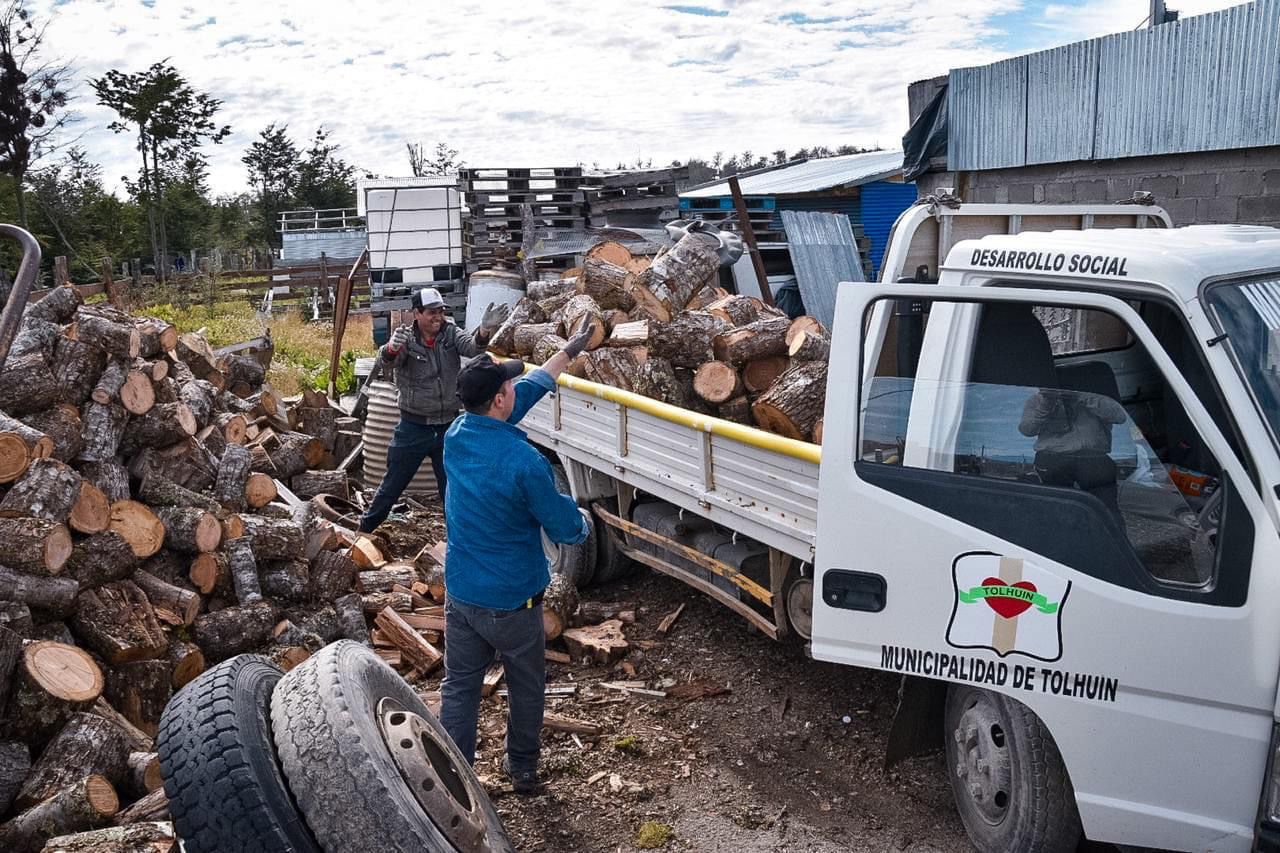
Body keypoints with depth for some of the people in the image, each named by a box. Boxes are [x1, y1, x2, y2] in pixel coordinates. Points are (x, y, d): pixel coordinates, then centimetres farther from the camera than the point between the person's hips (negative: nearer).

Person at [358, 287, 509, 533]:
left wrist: (485, 329, -47)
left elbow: (472, 346, -24)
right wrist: (392, 348, -57)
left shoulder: (450, 334, -5)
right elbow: (388, 360, -31)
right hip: (414, 427, -2)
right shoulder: (405, 337, -12)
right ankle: (364, 529, 31)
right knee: (393, 485, 11)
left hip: (448, 426, 2)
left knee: (452, 486, 13)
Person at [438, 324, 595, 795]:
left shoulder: (456, 435, -6)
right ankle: (522, 768, 34)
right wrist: (582, 519, 9)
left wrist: (567, 353, 17)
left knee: (459, 688, 13)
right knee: (526, 688, 18)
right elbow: (563, 527, -15)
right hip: (514, 601, -4)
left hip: (461, 594, 5)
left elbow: (525, 393, 8)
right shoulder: (524, 461, -26)